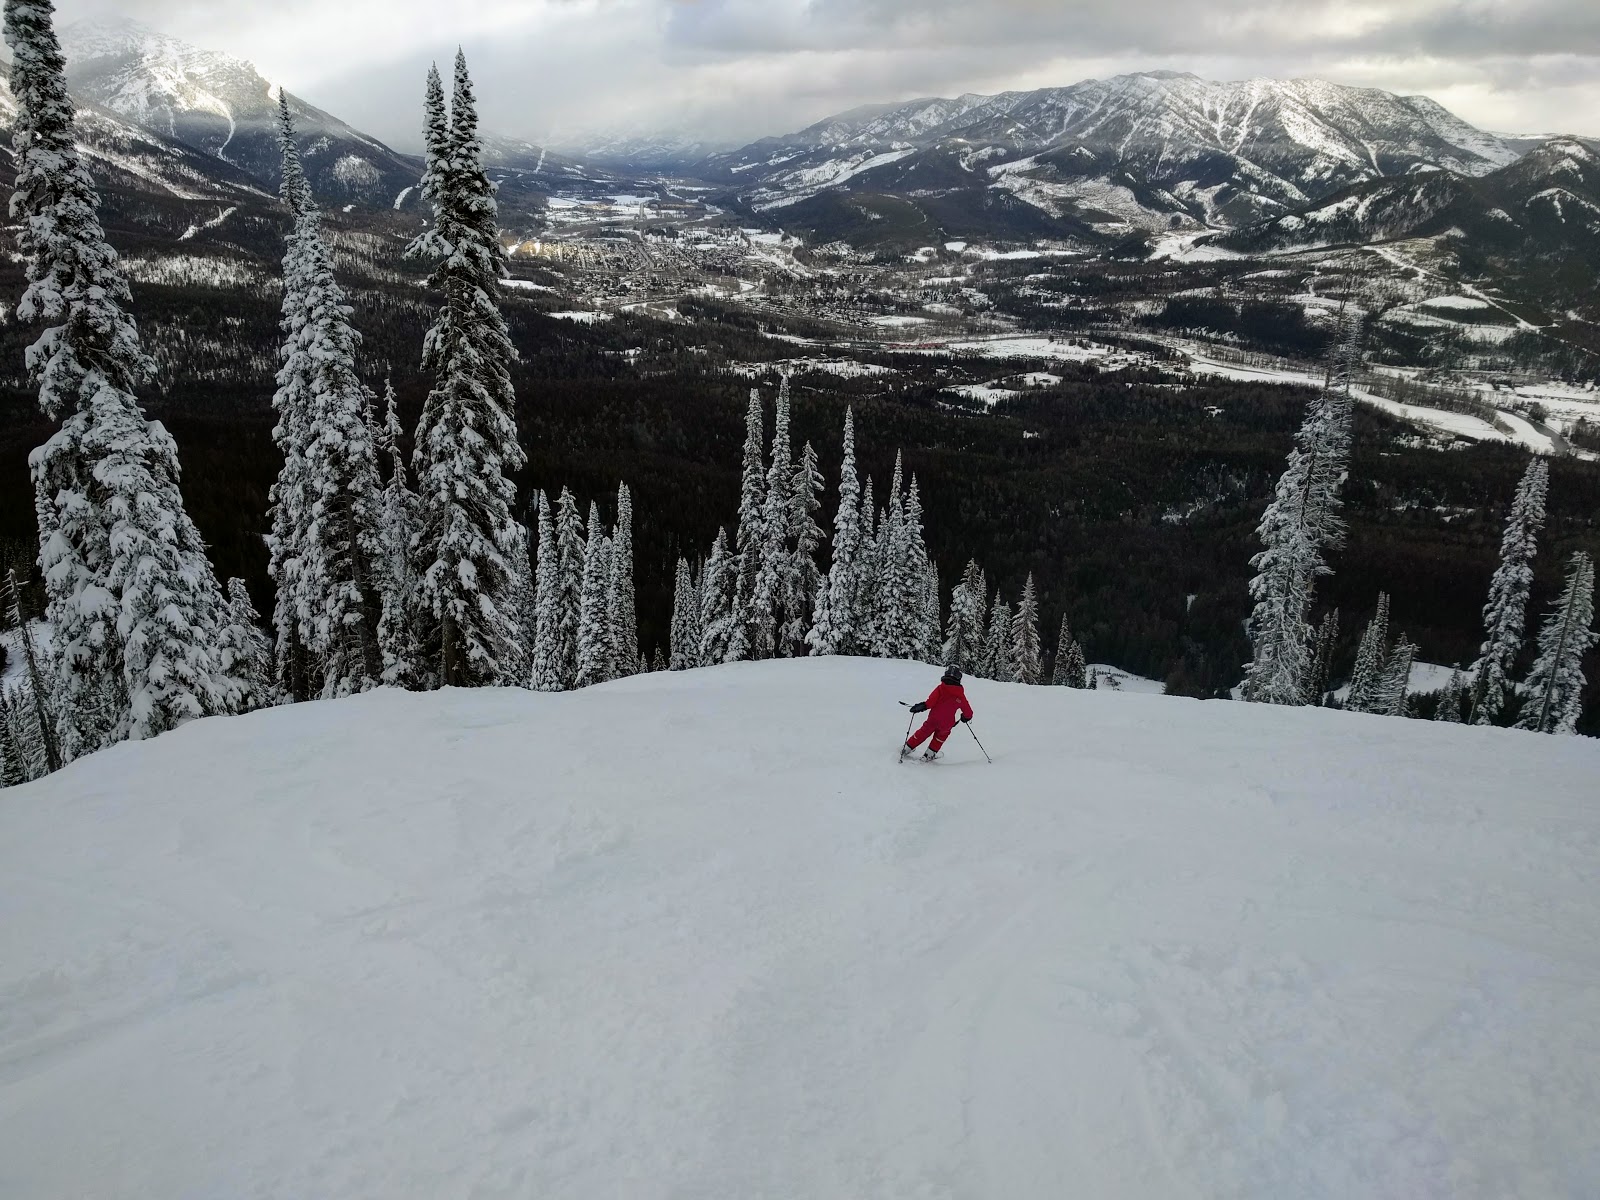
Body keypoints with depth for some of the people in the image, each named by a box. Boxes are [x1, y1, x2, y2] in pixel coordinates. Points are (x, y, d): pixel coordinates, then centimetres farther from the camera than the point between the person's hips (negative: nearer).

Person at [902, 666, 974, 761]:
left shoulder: (941, 688, -3)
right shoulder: (960, 696, 3)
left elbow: (931, 701, -17)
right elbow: (968, 711, 10)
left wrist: (923, 706, -11)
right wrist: (966, 717, 29)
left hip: (933, 720, 0)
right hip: (947, 724, 0)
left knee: (923, 733, 22)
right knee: (942, 735, 30)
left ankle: (906, 749, 31)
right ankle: (929, 754, 27)